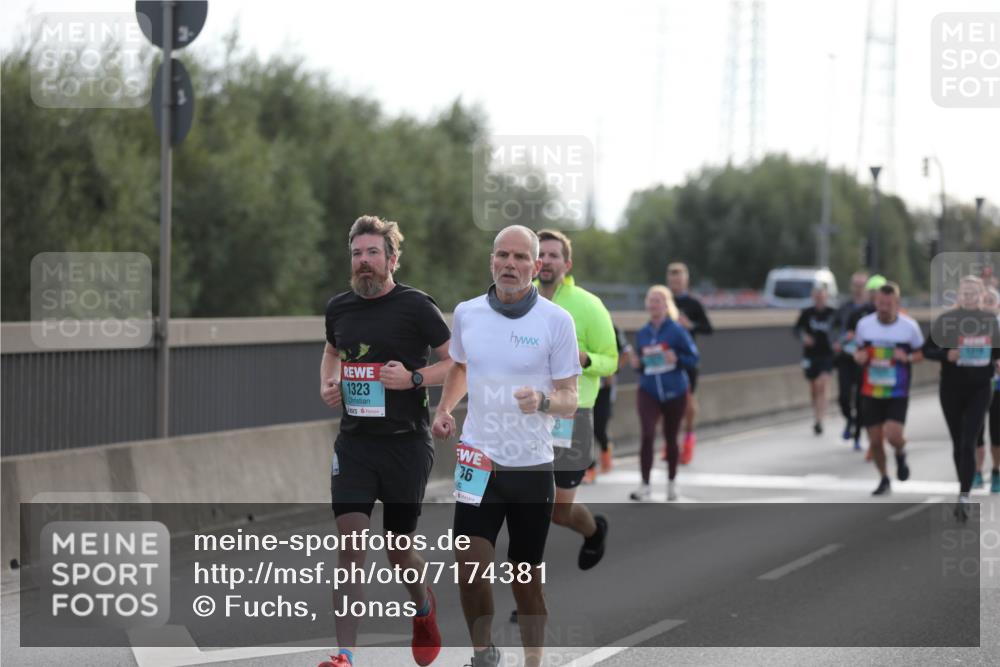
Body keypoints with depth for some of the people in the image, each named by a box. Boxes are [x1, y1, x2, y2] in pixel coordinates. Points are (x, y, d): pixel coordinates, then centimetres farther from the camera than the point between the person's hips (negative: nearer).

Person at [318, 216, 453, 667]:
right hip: (354, 441, 3)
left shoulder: (415, 307, -8)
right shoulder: (339, 308, 7)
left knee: (398, 548, 8)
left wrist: (414, 378, -19)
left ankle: (423, 607, 43)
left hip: (406, 442, -3)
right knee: (350, 543, -10)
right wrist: (327, 384, 8)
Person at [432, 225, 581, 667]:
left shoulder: (556, 321, -7)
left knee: (527, 580, 5)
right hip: (478, 463, 2)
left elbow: (570, 400, -6)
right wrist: (443, 410, 8)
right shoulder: (467, 313, 3)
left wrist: (543, 402, -27)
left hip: (532, 468, -2)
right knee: (470, 571, -10)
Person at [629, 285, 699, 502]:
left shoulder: (677, 330, -7)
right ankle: (645, 485, -13)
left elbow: (693, 358, -5)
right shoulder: (642, 333, 5)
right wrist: (637, 364, -7)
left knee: (671, 438, 11)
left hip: (674, 392, -2)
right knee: (646, 435, -17)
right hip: (648, 391, 2)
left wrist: (676, 359, -23)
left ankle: (672, 482, 32)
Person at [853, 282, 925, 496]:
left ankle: (901, 454, 17)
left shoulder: (909, 326, -6)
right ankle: (884, 479, 28)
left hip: (897, 394, -2)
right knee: (875, 440, 4)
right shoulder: (864, 324, 0)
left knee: (893, 435, -20)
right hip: (870, 392, 3)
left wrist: (908, 358, -16)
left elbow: (922, 353, 5)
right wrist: (858, 356, -8)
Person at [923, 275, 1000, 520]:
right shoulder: (946, 319, -5)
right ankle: (965, 492, 26)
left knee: (968, 443, -12)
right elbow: (927, 350, -3)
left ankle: (963, 497, -16)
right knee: (958, 444, 10)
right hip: (951, 387, 0)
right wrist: (946, 354, -21)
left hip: (980, 389, 0)